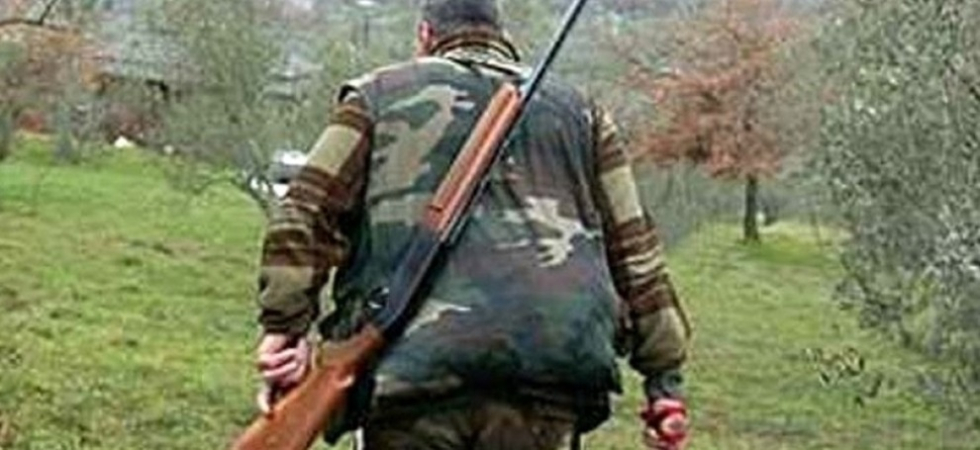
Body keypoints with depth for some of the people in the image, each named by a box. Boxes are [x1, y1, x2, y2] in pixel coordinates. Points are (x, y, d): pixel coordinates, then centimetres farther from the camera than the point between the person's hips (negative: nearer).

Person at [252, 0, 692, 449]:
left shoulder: (379, 95, 17)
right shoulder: (578, 112, 23)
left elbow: (306, 213, 5)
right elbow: (633, 248, 18)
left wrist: (285, 327, 2)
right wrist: (664, 375, 18)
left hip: (412, 370, -1)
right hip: (549, 373, 2)